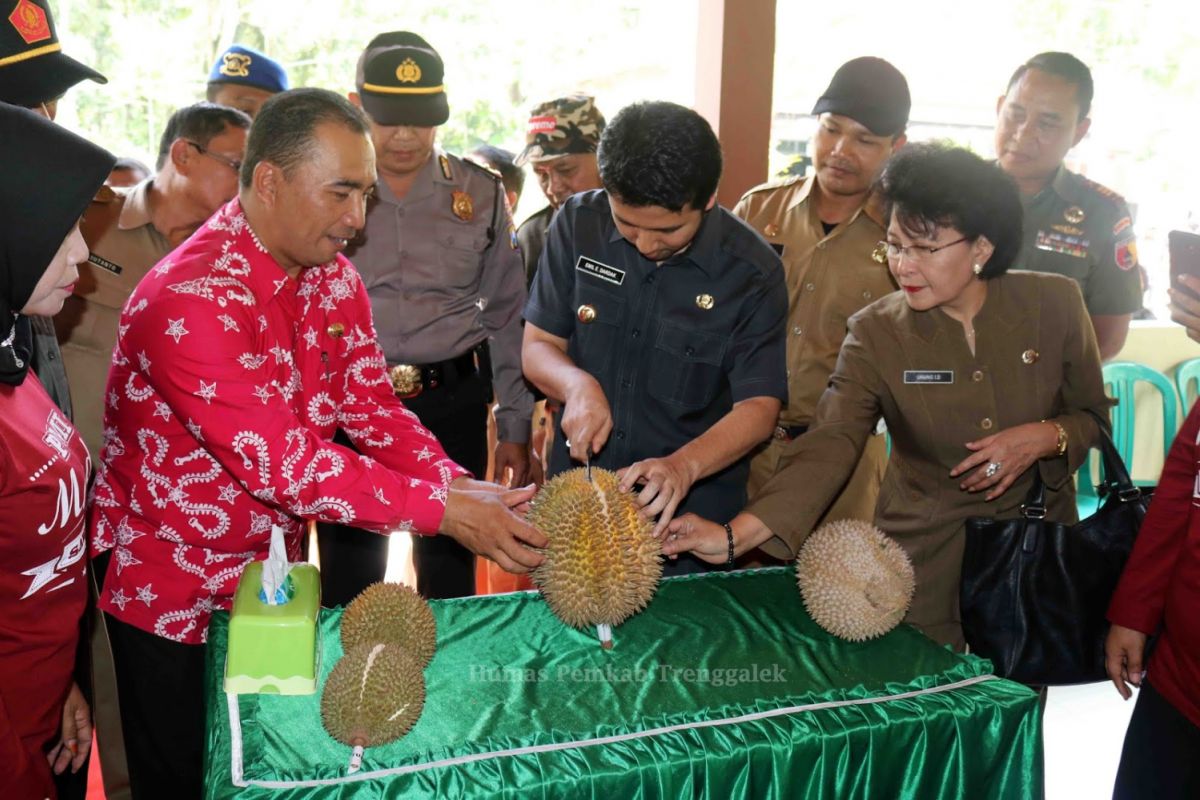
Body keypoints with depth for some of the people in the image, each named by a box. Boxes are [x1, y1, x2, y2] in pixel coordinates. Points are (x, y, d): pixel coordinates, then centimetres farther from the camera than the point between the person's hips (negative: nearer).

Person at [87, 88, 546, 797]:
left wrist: (461, 483, -21)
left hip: (274, 567, 7)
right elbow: (281, 462, -32)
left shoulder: (333, 278, -2)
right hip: (172, 590, -6)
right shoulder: (192, 299, -28)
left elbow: (370, 405, -4)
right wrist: (443, 510, -33)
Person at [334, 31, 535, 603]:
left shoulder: (480, 194, 3)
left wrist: (515, 426, 6)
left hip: (454, 404, 1)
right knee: (347, 583, 11)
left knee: (450, 572, 14)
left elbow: (506, 318, 7)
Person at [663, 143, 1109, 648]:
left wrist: (1043, 436, -20)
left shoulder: (1054, 304, -9)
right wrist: (736, 536, -35)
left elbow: (1092, 417, 3)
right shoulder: (876, 333, -12)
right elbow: (828, 449, -23)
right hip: (927, 558, -1)